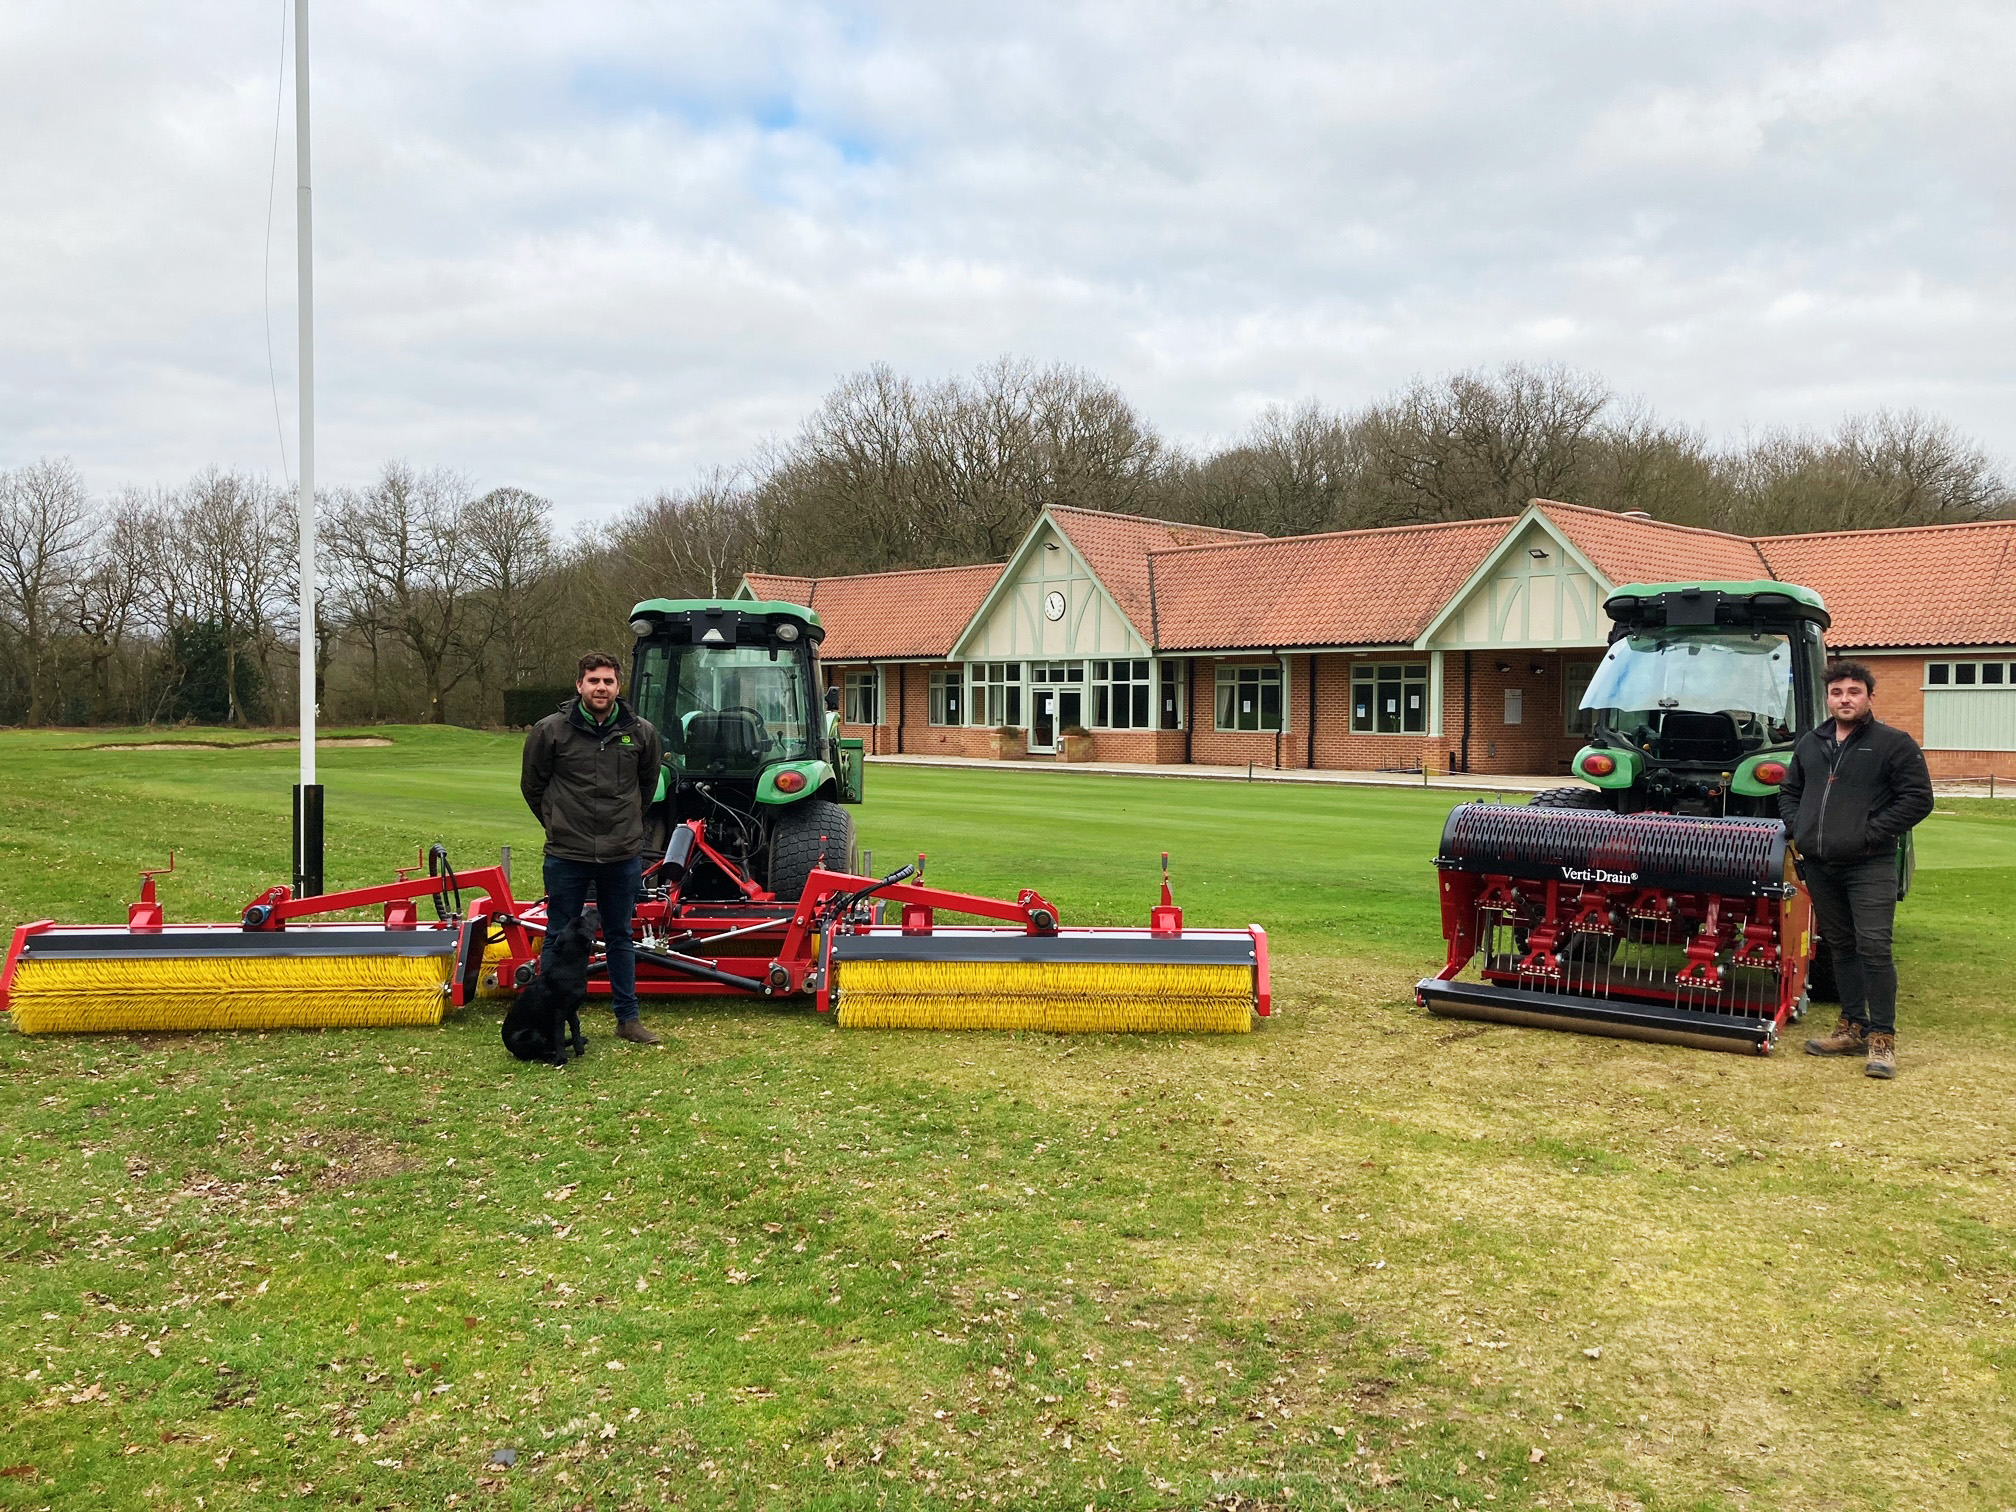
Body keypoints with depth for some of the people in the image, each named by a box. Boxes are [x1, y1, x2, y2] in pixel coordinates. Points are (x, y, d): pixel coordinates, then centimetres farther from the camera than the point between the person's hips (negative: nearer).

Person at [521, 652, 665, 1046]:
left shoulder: (641, 732, 0)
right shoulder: (551, 730, -7)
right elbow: (532, 785, 7)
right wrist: (558, 822, 11)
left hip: (623, 855, 2)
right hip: (567, 855, -2)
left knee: (620, 938, 13)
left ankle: (628, 1019, 22)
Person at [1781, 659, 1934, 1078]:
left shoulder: (1893, 744, -2)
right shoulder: (1809, 743, 15)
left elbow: (1918, 798, -7)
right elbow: (1789, 791, 25)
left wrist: (1872, 833, -13)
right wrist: (1798, 827, 7)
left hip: (1869, 866, -6)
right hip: (1820, 865, 6)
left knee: (1873, 947, -10)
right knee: (1841, 946, 12)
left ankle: (1882, 1038, -3)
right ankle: (1853, 1028, 21)